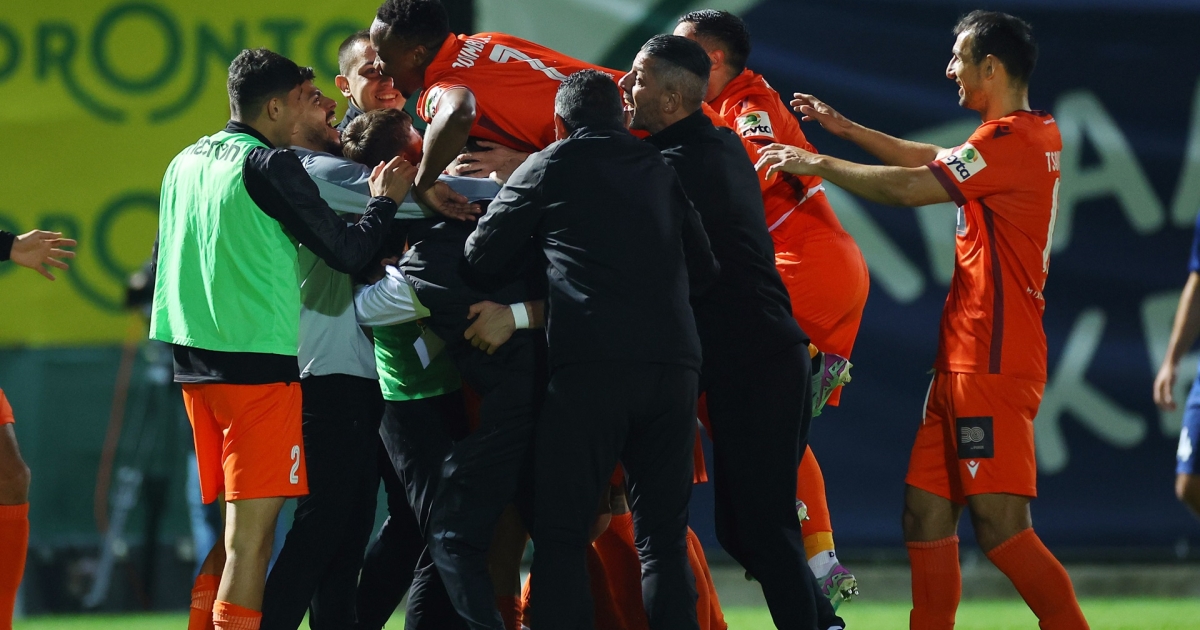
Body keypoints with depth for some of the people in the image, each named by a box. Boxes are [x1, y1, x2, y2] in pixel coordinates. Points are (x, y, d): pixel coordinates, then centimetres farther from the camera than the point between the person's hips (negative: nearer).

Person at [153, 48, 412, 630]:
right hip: (258, 363, -8)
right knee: (251, 533, -8)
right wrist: (384, 201, 8)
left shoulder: (185, 163, 13)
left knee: (223, 527, 16)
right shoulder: (269, 165, -10)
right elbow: (347, 251, -8)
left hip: (192, 358, 8)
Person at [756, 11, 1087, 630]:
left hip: (992, 364, -10)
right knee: (925, 510, 7)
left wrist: (817, 163, 0)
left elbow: (907, 187, -12)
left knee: (999, 527, -14)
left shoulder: (1011, 140, -14)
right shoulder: (1029, 134, 17)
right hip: (962, 362, 10)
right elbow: (933, 160, 31)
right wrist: (846, 129, 30)